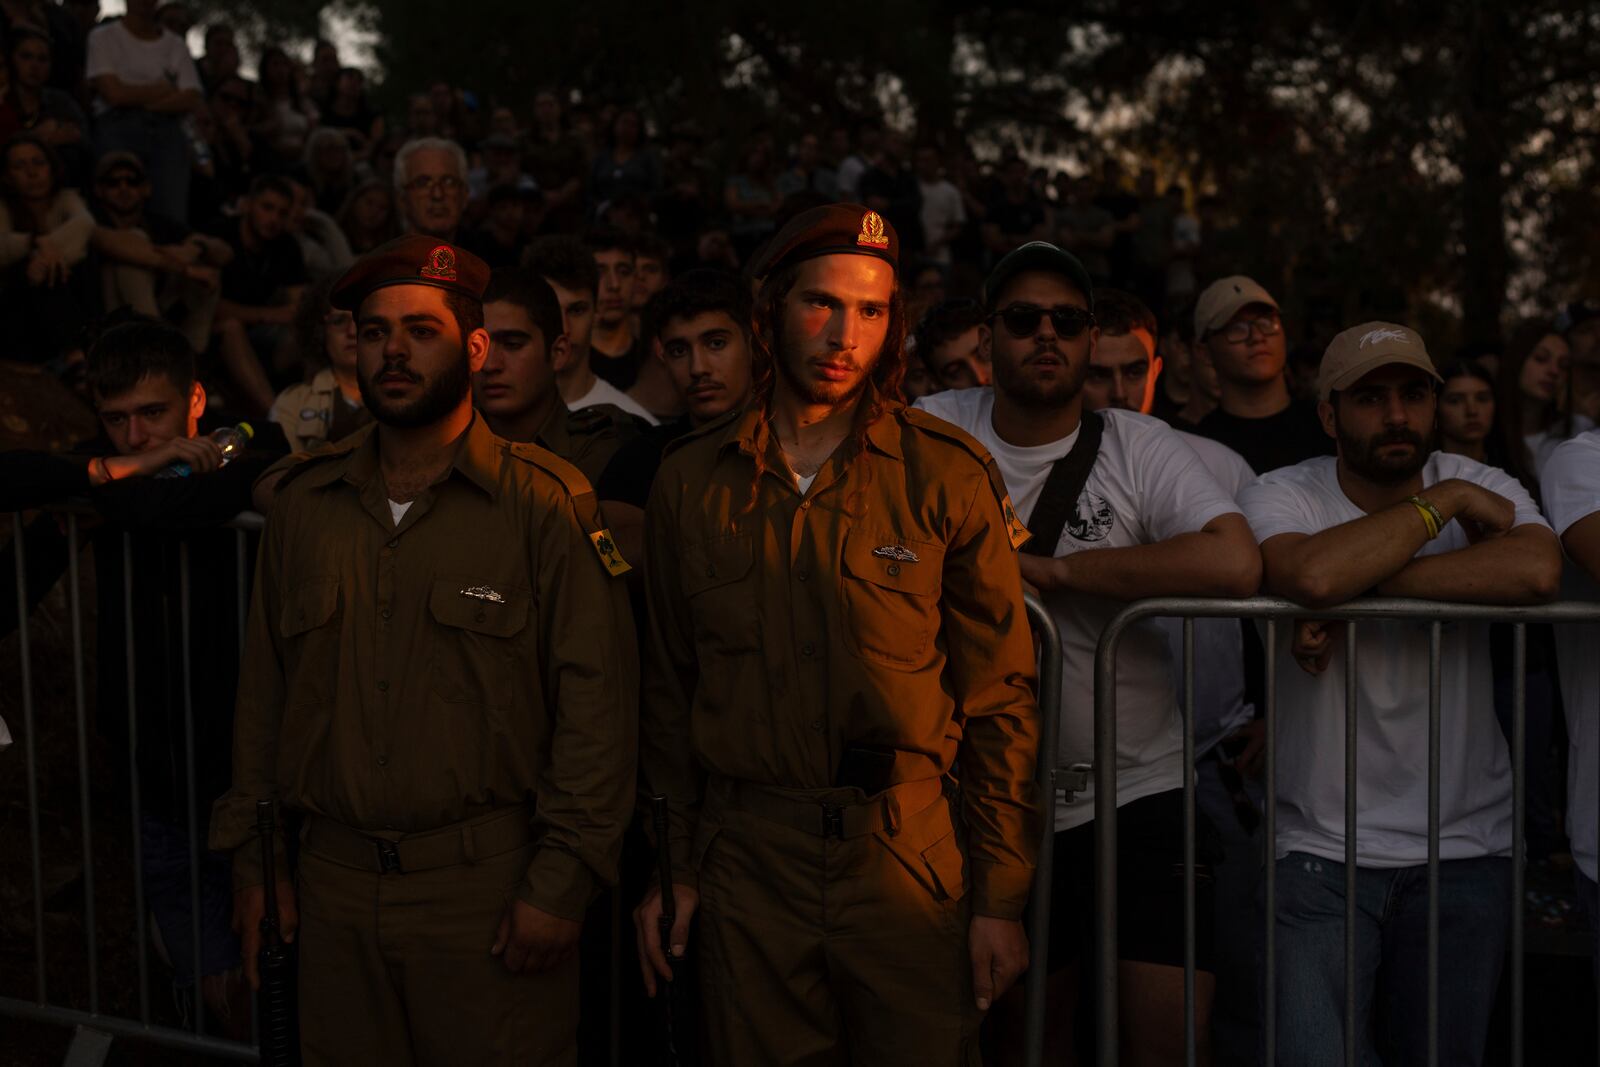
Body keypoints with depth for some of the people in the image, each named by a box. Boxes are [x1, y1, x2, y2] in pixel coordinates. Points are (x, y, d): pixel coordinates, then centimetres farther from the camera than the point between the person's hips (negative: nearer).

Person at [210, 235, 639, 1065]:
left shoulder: (543, 503, -7)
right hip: (334, 887, 4)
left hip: (490, 887, -4)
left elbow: (597, 699, -10)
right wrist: (251, 855, 10)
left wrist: (562, 879, -13)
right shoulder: (303, 505, 8)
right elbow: (264, 689, 13)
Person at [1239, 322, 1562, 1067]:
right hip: (1322, 846, -2)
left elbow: (1535, 571, -24)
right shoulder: (1280, 497, -7)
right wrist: (1445, 503, -17)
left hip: (1467, 844, 3)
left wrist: (1358, 592, -24)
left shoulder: (1484, 489, 0)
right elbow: (1314, 575, -31)